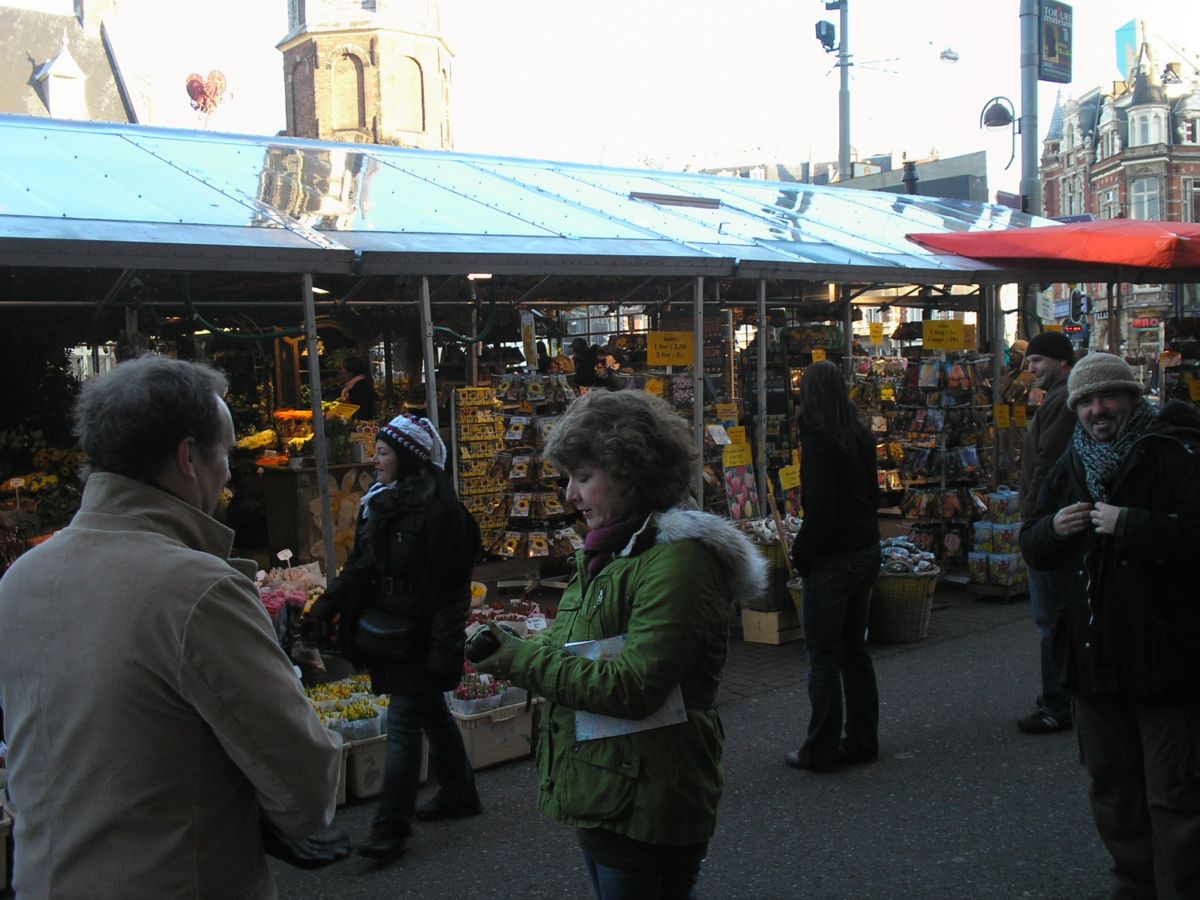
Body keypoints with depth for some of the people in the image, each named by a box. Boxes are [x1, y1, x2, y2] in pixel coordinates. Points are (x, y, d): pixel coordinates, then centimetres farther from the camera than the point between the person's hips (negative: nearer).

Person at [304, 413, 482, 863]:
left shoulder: (438, 509, -18)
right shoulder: (378, 501, 8)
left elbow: (449, 588, -19)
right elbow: (358, 566, 14)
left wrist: (443, 651, -21)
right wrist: (324, 609, 5)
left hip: (417, 638, -8)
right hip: (387, 635, 8)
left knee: (403, 727, -4)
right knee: (432, 712, 20)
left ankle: (390, 828, 2)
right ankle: (459, 792, 35)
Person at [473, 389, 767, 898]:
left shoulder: (678, 559, -19)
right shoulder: (612, 549, 10)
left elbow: (632, 687, -25)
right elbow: (575, 651, 16)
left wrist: (521, 659, -18)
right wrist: (509, 651, -3)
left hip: (642, 811, -9)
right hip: (596, 796, 9)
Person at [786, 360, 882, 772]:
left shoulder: (817, 440, -17)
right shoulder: (861, 436, 7)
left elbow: (821, 510, -20)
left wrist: (800, 553, -9)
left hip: (833, 557, -8)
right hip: (867, 550, 8)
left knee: (823, 655, 2)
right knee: (854, 648, 17)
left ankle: (821, 750, 9)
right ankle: (863, 740, 25)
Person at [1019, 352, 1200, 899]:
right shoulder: (1070, 468, 12)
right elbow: (1033, 549, 17)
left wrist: (1131, 525, -24)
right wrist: (1053, 528, -4)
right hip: (1094, 657, 7)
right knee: (1112, 790, 17)